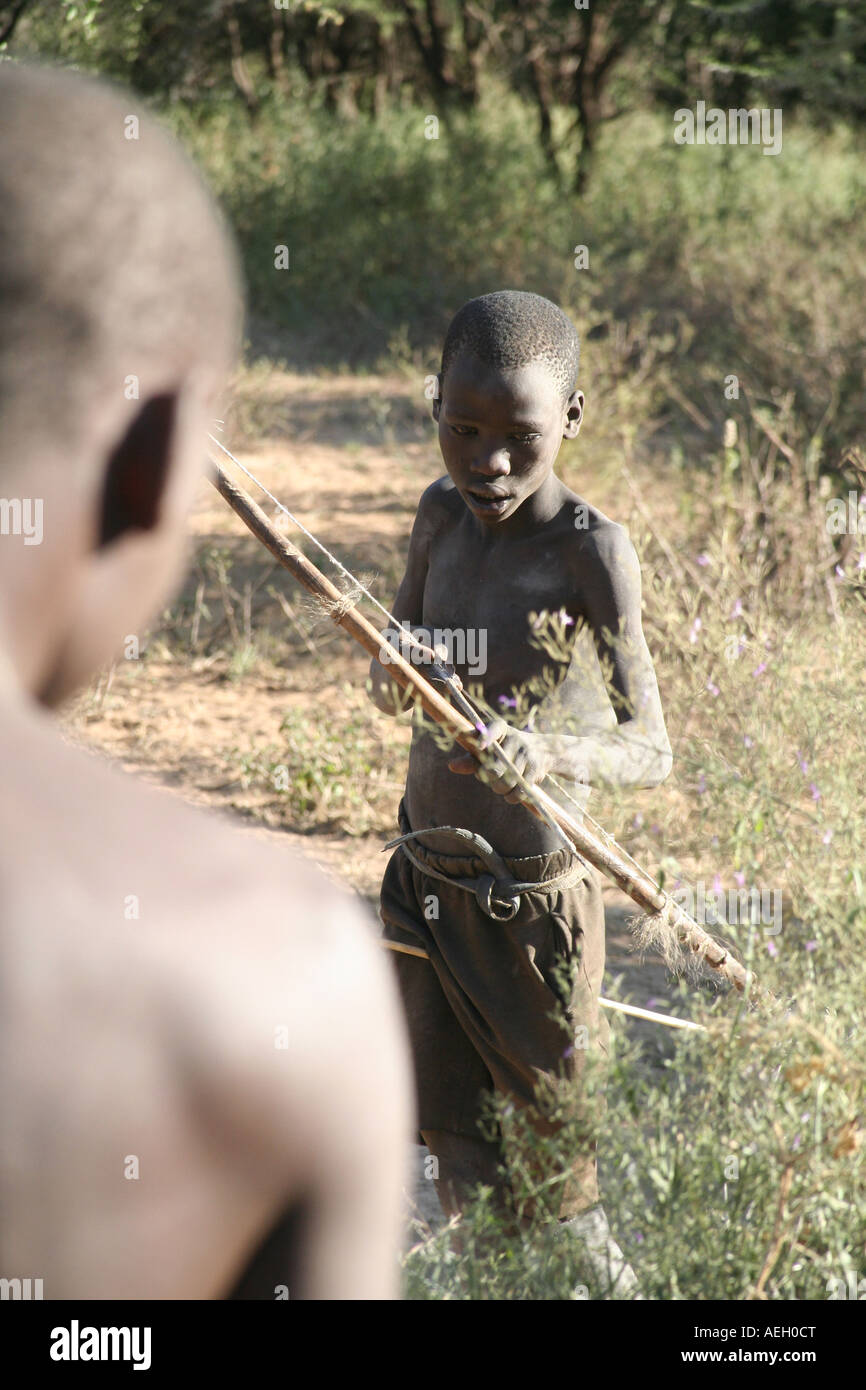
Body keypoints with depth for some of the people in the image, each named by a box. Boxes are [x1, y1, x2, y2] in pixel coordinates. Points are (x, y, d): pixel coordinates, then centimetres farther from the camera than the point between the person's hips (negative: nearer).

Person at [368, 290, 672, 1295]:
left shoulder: (590, 551, -17)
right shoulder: (444, 517, 1)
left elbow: (650, 750, -19)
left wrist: (545, 753, -40)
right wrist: (393, 670, -10)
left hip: (530, 905, -5)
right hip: (422, 888, 6)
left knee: (553, 1181, 5)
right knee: (464, 1170, 14)